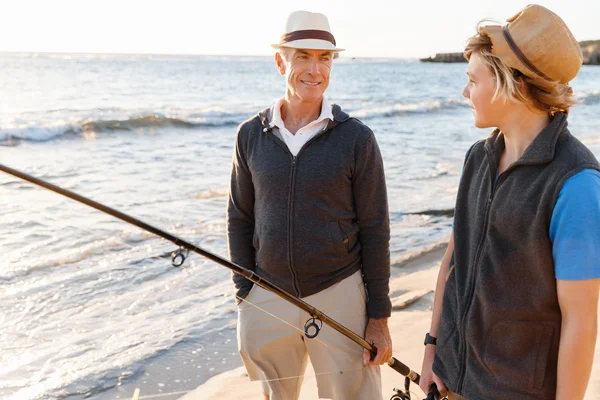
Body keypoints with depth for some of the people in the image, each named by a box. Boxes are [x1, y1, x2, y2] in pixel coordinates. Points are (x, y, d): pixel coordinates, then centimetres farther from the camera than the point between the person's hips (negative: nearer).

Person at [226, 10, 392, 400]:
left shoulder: (357, 138, -7)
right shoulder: (251, 135, 1)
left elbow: (375, 231, -5)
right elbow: (240, 219, 7)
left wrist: (379, 316, -5)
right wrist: (244, 295, 3)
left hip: (339, 295, -2)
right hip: (267, 297, 3)